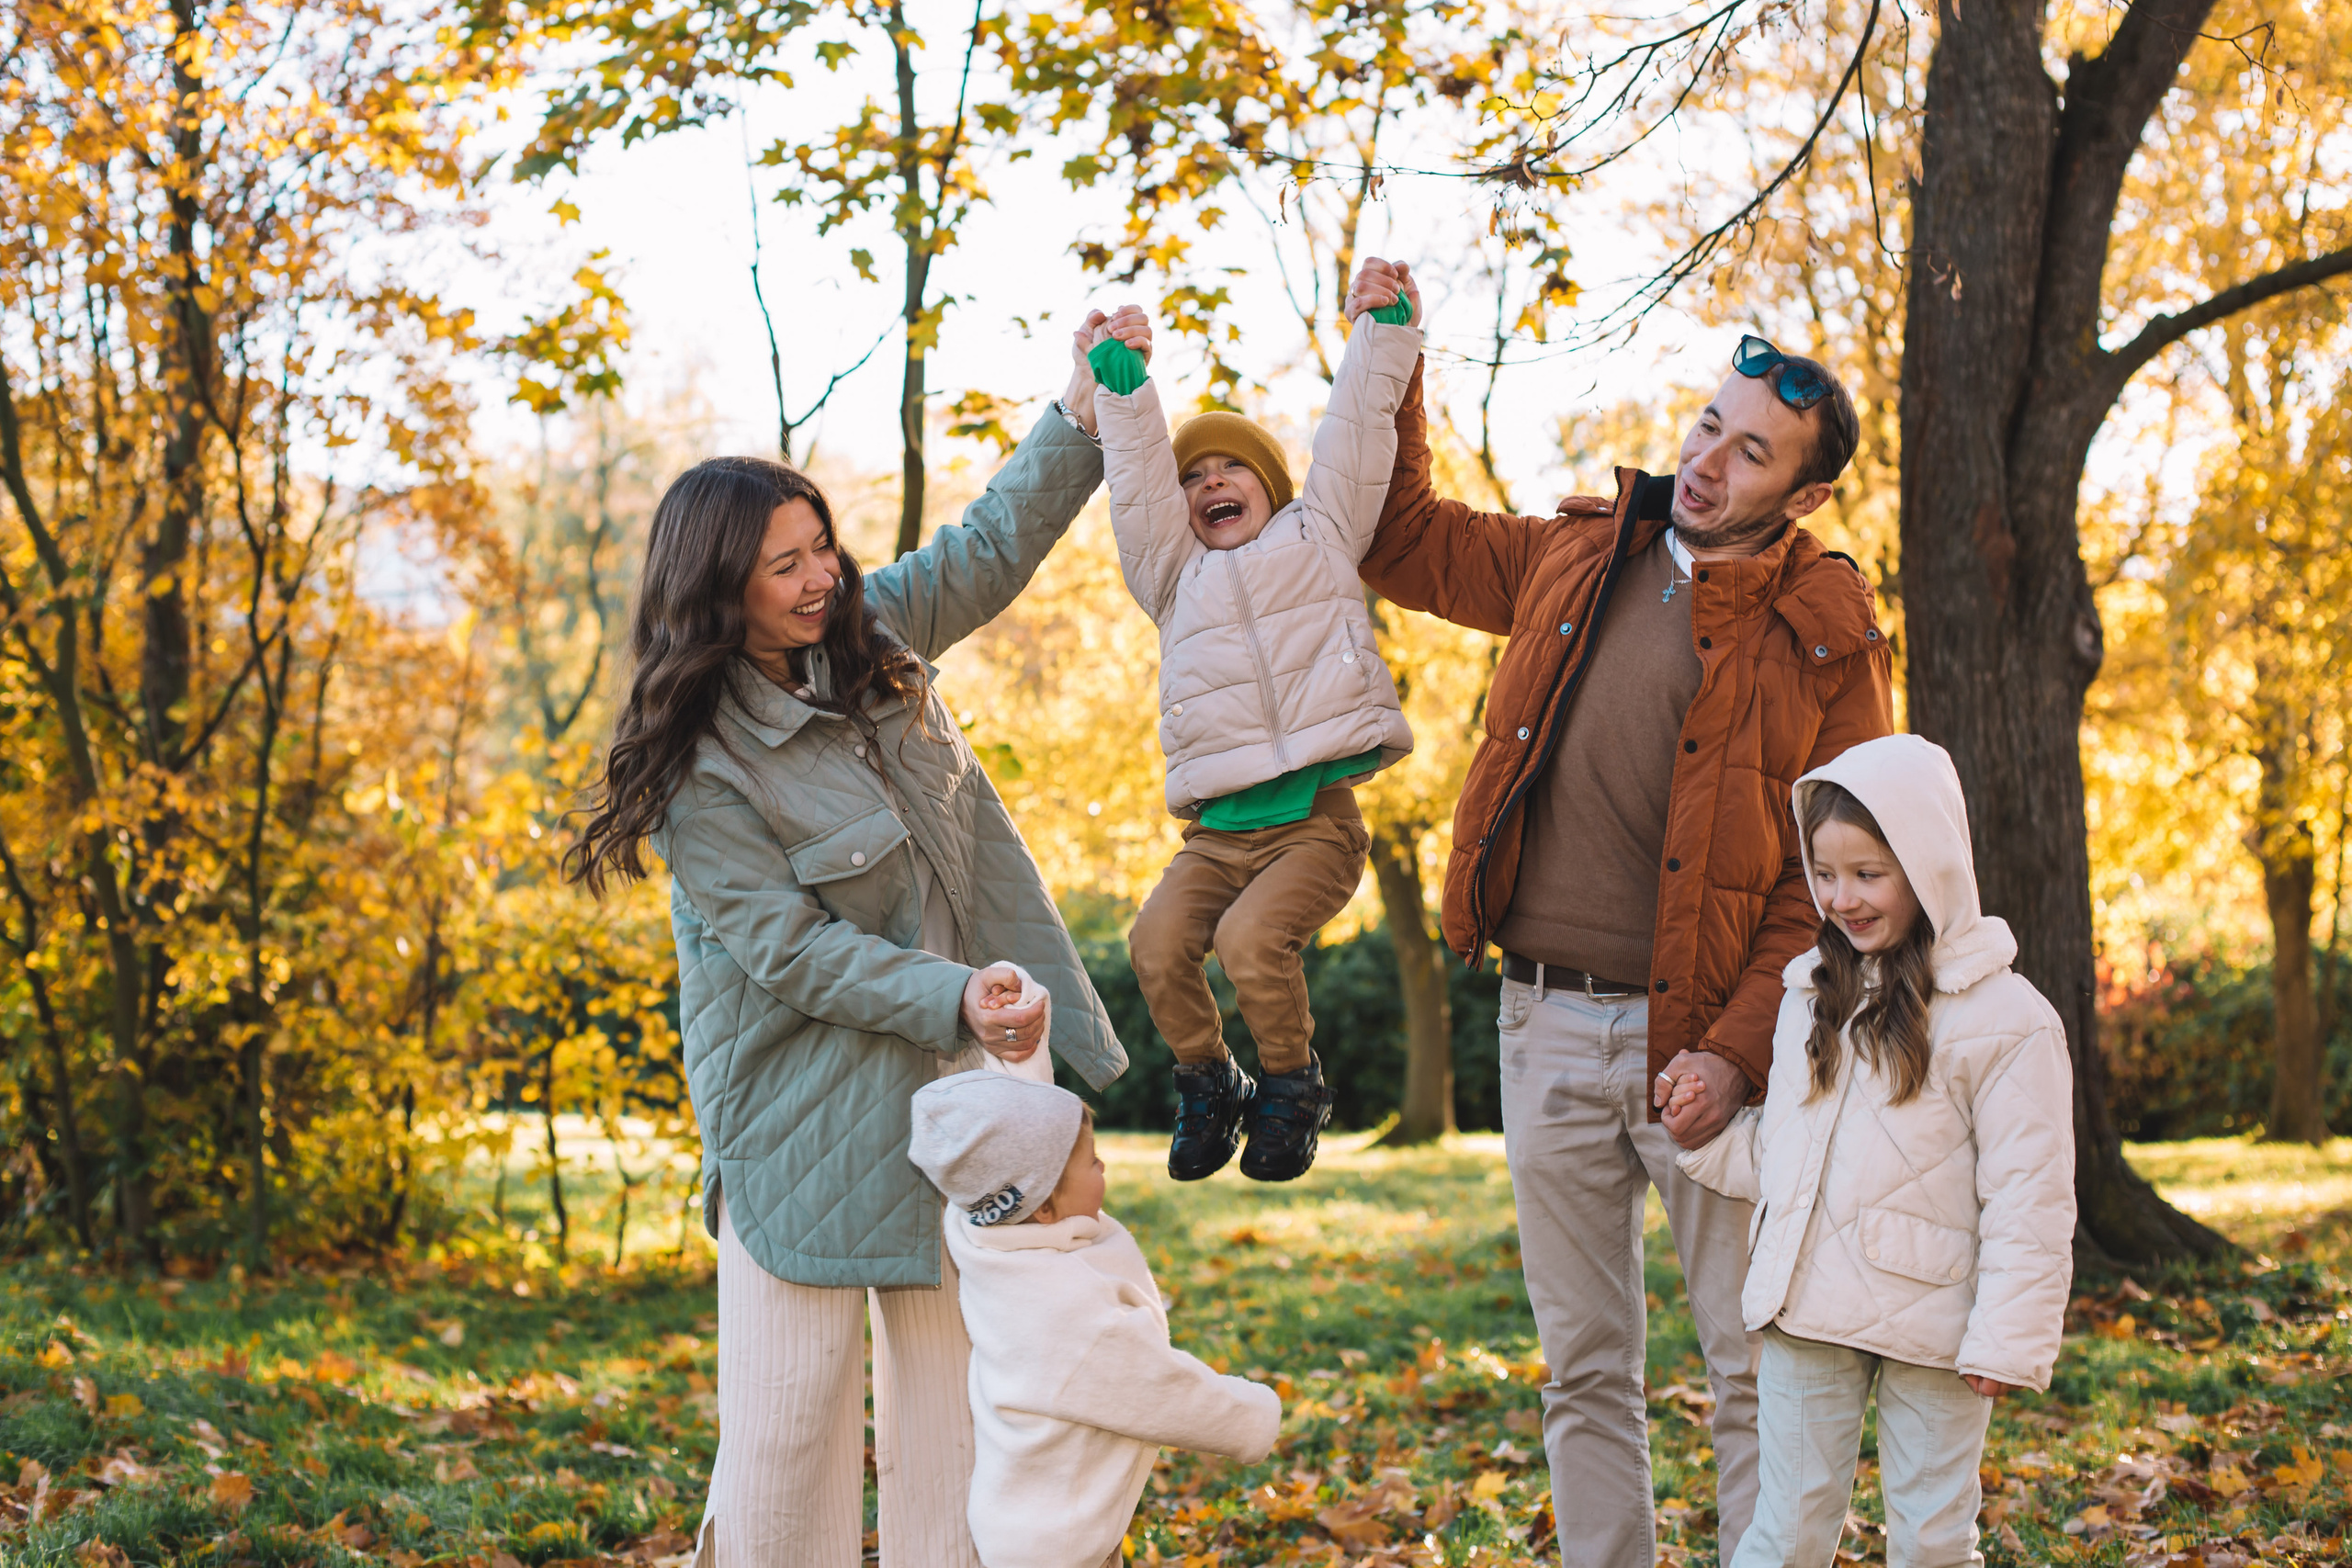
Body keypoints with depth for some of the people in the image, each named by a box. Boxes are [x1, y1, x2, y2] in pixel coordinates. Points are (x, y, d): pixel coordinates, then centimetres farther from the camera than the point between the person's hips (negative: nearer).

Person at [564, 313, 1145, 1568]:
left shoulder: (868, 633, 1)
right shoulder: (702, 771, -19)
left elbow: (988, 550, 13)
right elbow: (795, 952, -20)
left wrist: (1081, 415, 2)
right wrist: (955, 999, -28)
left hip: (945, 1077, 7)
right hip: (805, 1108, -6)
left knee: (953, 1371, 9)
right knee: (792, 1403, -2)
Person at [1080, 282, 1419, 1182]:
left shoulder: (1318, 536, 17)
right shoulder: (1177, 577, 22)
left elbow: (1356, 432, 13)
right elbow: (1139, 479, 15)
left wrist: (1383, 324, 9)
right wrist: (1118, 380, 10)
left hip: (1317, 814, -4)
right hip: (1218, 827, 4)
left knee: (1252, 938, -27)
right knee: (1158, 943, -20)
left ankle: (1293, 1087, -2)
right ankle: (1208, 1083, 6)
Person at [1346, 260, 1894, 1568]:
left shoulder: (1823, 643, -4)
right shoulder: (1578, 562, 9)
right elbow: (1404, 542, 25)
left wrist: (1739, 1053, -18)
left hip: (1700, 1042, -4)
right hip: (1550, 1028, 4)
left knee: (1756, 1369, -1)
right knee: (1585, 1368, 11)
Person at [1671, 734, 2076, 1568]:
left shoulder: (2005, 1019, -9)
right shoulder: (1809, 997, 10)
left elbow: (2028, 1196, -9)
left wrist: (2006, 1340, -12)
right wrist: (1706, 1133, 3)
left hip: (1932, 1323, -4)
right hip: (1807, 1312, 4)